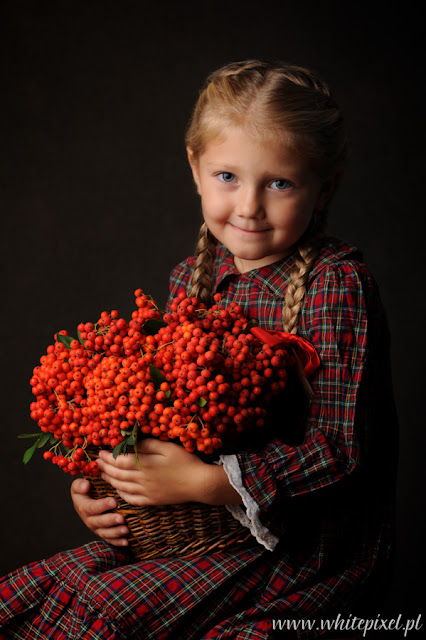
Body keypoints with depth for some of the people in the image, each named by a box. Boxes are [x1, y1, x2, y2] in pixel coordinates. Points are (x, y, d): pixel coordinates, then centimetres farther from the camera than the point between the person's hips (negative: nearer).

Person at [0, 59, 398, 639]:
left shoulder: (337, 283, -17)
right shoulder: (192, 277, 5)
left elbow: (339, 446, -20)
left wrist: (204, 481, -25)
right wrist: (99, 482, -3)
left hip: (309, 546, -6)